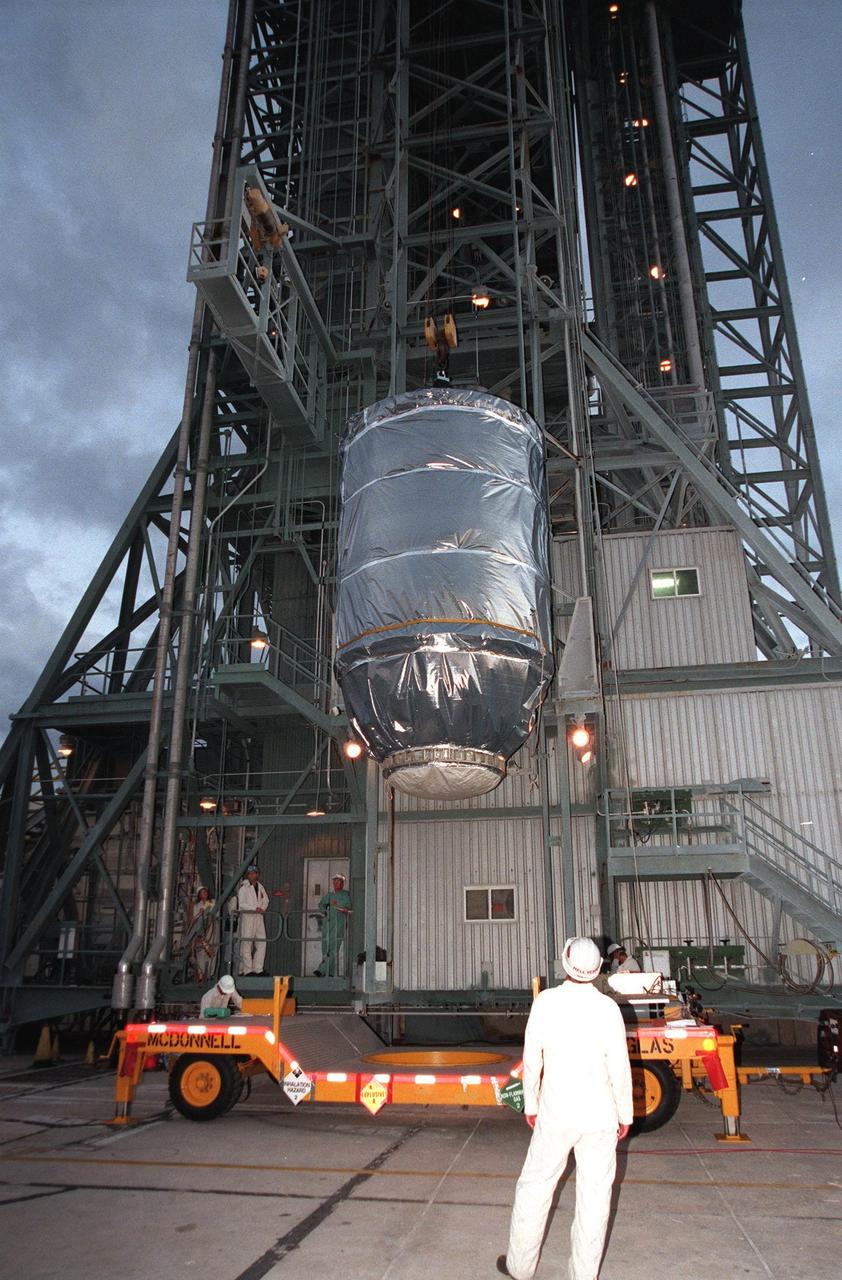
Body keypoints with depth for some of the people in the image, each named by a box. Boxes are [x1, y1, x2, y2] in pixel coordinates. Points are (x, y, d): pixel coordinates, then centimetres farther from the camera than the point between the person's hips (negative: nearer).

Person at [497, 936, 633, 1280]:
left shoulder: (546, 1002, -10)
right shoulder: (607, 1008, -11)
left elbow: (532, 1058, -2)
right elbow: (619, 1067, -5)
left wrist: (530, 1103, 12)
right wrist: (625, 1114, 9)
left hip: (556, 1112, 0)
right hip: (600, 1114, 0)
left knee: (535, 1186, 14)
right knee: (595, 1193, 13)